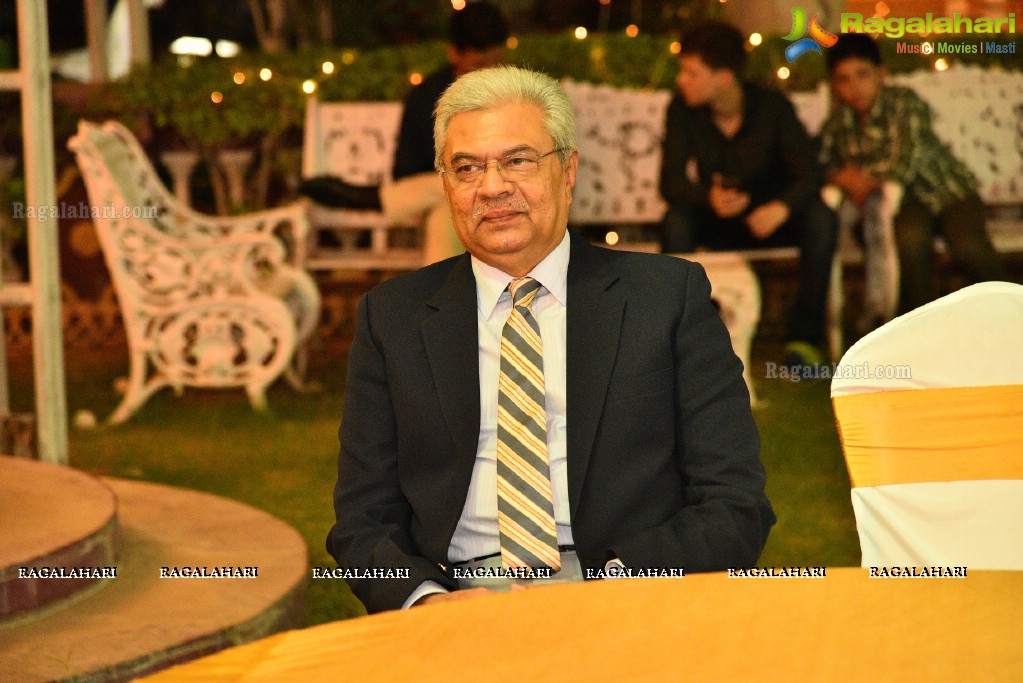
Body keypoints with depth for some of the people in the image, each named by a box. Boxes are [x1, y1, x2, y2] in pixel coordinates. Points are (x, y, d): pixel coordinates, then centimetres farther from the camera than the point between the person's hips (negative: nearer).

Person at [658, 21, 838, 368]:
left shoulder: (772, 106, -16)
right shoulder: (682, 111, -12)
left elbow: (809, 174, -19)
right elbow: (671, 183, -15)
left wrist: (782, 207, -42)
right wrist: (708, 197, -38)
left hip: (770, 219, -1)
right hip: (717, 224, 1)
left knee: (821, 219, -31)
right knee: (676, 221, -31)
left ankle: (805, 336, -24)